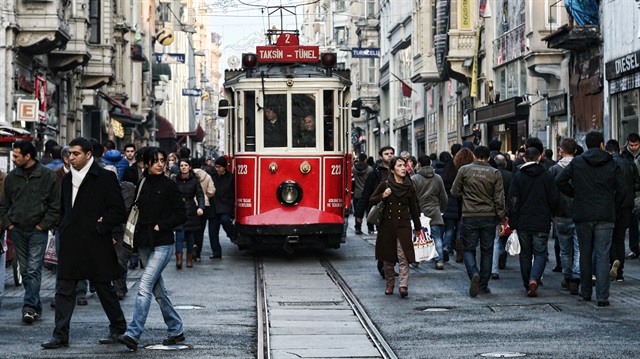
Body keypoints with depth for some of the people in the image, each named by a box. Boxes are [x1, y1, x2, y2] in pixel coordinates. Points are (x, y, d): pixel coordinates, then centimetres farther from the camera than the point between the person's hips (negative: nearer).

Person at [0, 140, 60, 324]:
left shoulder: (47, 176, -4)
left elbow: (55, 205, -2)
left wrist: (43, 225, -8)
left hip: (38, 231, -4)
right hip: (17, 231, 5)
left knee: (33, 270, -11)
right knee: (25, 271, 7)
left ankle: (29, 307, -12)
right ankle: (36, 307, 15)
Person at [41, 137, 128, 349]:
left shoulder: (105, 178, -7)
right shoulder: (68, 179, 14)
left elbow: (119, 211, -9)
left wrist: (100, 226, -12)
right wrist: (63, 228, 12)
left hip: (96, 245, -6)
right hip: (70, 245, 6)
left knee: (104, 288, 6)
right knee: (64, 290, 1)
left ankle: (118, 328, 23)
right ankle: (60, 335, 3)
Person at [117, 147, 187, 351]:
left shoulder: (170, 186, -4)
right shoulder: (142, 185, 10)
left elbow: (181, 216, -4)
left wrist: (160, 226, -12)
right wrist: (136, 236, 2)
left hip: (162, 244, -6)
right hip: (145, 244, 6)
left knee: (144, 286, -16)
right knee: (158, 290, 12)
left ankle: (133, 335, -22)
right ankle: (176, 330, 25)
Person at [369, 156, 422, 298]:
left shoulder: (409, 188, 1)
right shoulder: (385, 184, -1)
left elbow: (414, 209, 9)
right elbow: (371, 200, 7)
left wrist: (418, 228, 11)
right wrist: (382, 196, -13)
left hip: (403, 225, -1)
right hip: (387, 225, 1)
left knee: (403, 257, -11)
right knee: (388, 257, 8)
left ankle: (403, 286, -14)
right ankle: (390, 284, 21)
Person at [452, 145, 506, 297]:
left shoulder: (464, 170, -3)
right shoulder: (495, 173, -1)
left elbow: (455, 192, 3)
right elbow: (499, 199, -1)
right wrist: (501, 221, 5)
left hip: (469, 216, -1)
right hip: (489, 217, 1)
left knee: (469, 249, 8)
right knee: (487, 251, 11)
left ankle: (474, 274, -19)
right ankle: (483, 285, 14)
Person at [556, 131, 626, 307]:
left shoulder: (577, 162, 1)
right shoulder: (612, 164, 0)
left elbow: (559, 181, -5)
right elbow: (621, 189, -3)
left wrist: (575, 194, 8)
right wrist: (613, 206, 12)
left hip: (583, 215, 1)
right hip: (605, 216, -1)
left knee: (585, 254, 14)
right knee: (602, 255, -2)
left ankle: (585, 292, 22)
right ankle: (602, 297, -8)